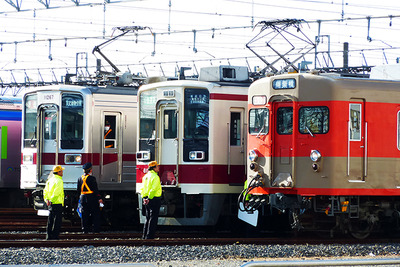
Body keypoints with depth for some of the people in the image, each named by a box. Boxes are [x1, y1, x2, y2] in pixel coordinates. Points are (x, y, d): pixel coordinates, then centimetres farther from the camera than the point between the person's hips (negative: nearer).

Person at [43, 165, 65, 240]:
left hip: (50, 204, 9)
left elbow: (45, 191, 13)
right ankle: (55, 236, -5)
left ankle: (48, 236, 16)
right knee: (57, 221, -3)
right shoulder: (59, 181, -13)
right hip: (57, 203, -9)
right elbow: (56, 193, -22)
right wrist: (51, 201, -16)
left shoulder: (50, 180, 15)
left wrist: (47, 199, 4)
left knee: (50, 221, 13)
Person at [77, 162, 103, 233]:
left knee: (85, 214, 9)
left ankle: (85, 229, 8)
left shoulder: (80, 178, 5)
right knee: (95, 214, 3)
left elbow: (78, 190, 10)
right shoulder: (92, 178, -12)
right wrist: (99, 198, -8)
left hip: (83, 198, 5)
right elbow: (95, 189, -13)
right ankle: (95, 229, 1)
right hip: (91, 198, -5)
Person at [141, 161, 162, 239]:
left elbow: (142, 189, 15)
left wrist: (144, 198, 13)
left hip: (146, 200, 9)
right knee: (153, 219, -5)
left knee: (148, 218, 15)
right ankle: (149, 236, -7)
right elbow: (153, 189, -22)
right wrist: (149, 198, -18)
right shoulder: (155, 177, -13)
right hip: (154, 199, -9)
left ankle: (144, 236, 16)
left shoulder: (146, 176, 14)